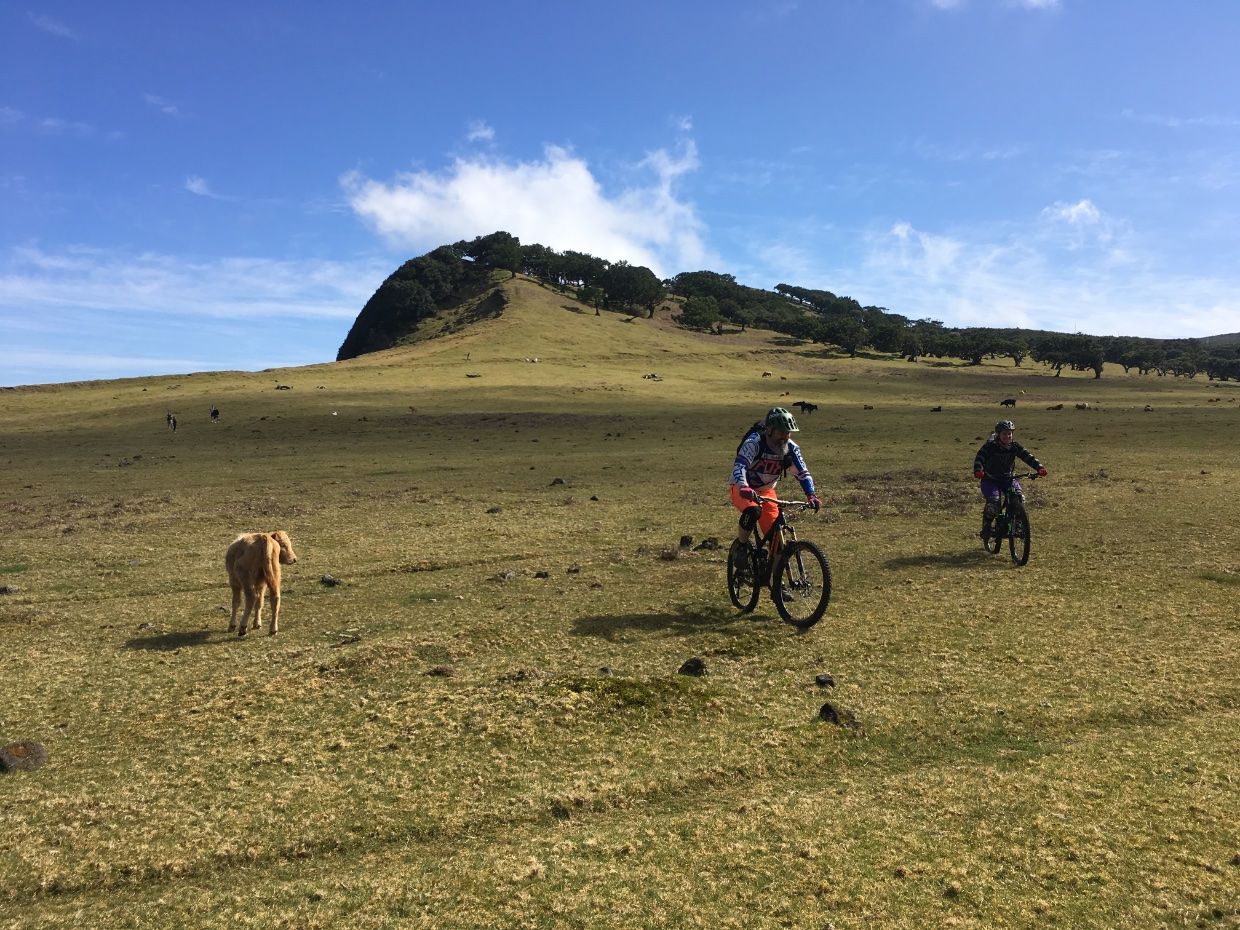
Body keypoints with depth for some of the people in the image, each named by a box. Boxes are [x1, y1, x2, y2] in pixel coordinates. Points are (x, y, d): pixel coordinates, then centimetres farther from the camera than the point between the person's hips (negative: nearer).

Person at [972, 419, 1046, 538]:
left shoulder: (1015, 447, -3)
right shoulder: (990, 446, -14)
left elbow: (1028, 456, -10)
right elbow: (979, 458, -25)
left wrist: (1039, 468, -27)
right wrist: (978, 471, -44)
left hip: (1008, 478, 4)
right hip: (990, 479, -3)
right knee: (993, 502, -26)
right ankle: (986, 527, -5)